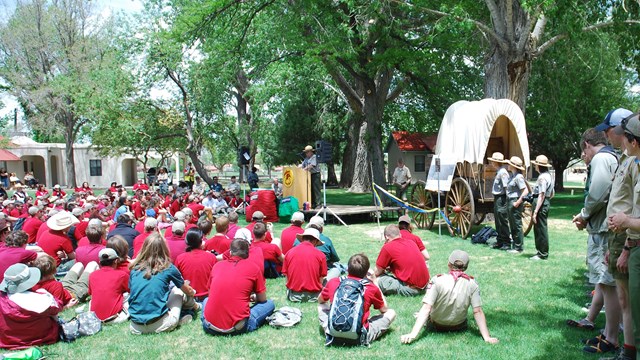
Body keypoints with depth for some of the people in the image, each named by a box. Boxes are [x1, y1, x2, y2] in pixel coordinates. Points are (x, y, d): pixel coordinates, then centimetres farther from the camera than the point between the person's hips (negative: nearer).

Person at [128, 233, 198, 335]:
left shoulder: (135, 269, 3)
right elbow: (188, 291, 13)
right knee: (179, 291, 22)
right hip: (159, 325, -3)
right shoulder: (168, 268, -4)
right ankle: (194, 307, 45)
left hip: (136, 327, 3)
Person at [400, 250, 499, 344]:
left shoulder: (437, 280, -21)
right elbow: (477, 312, -19)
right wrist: (487, 337, -13)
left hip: (435, 326, -1)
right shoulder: (472, 284, -16)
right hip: (459, 327, 2)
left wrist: (413, 334, -28)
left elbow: (426, 308, -26)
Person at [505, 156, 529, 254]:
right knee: (512, 226, 14)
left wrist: (518, 202, -21)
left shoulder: (518, 177, -15)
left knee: (517, 225, -3)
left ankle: (519, 248, 4)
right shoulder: (512, 176, 14)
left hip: (515, 202, -10)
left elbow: (525, 191, -21)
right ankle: (515, 246, 23)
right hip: (510, 202, 10)